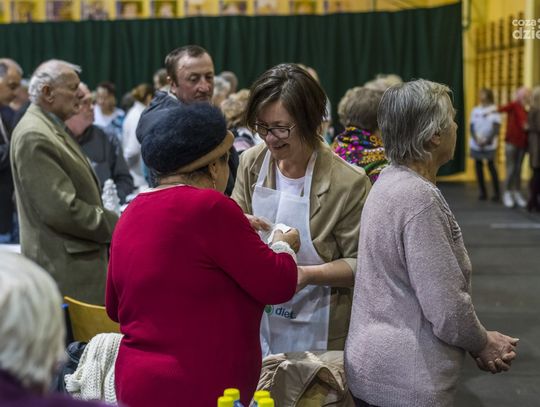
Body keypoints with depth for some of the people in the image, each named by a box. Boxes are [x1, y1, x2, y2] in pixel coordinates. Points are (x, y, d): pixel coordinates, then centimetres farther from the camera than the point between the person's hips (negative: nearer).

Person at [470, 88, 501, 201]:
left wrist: (487, 140, -17)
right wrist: (476, 139, -11)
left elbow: (496, 129, -7)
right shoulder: (475, 111, 9)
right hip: (476, 145, 4)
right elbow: (472, 127, 6)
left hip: (489, 145, -4)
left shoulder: (494, 111, -2)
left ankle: (497, 193, 2)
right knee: (478, 166, 3)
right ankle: (483, 192, 11)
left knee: (491, 166, -5)